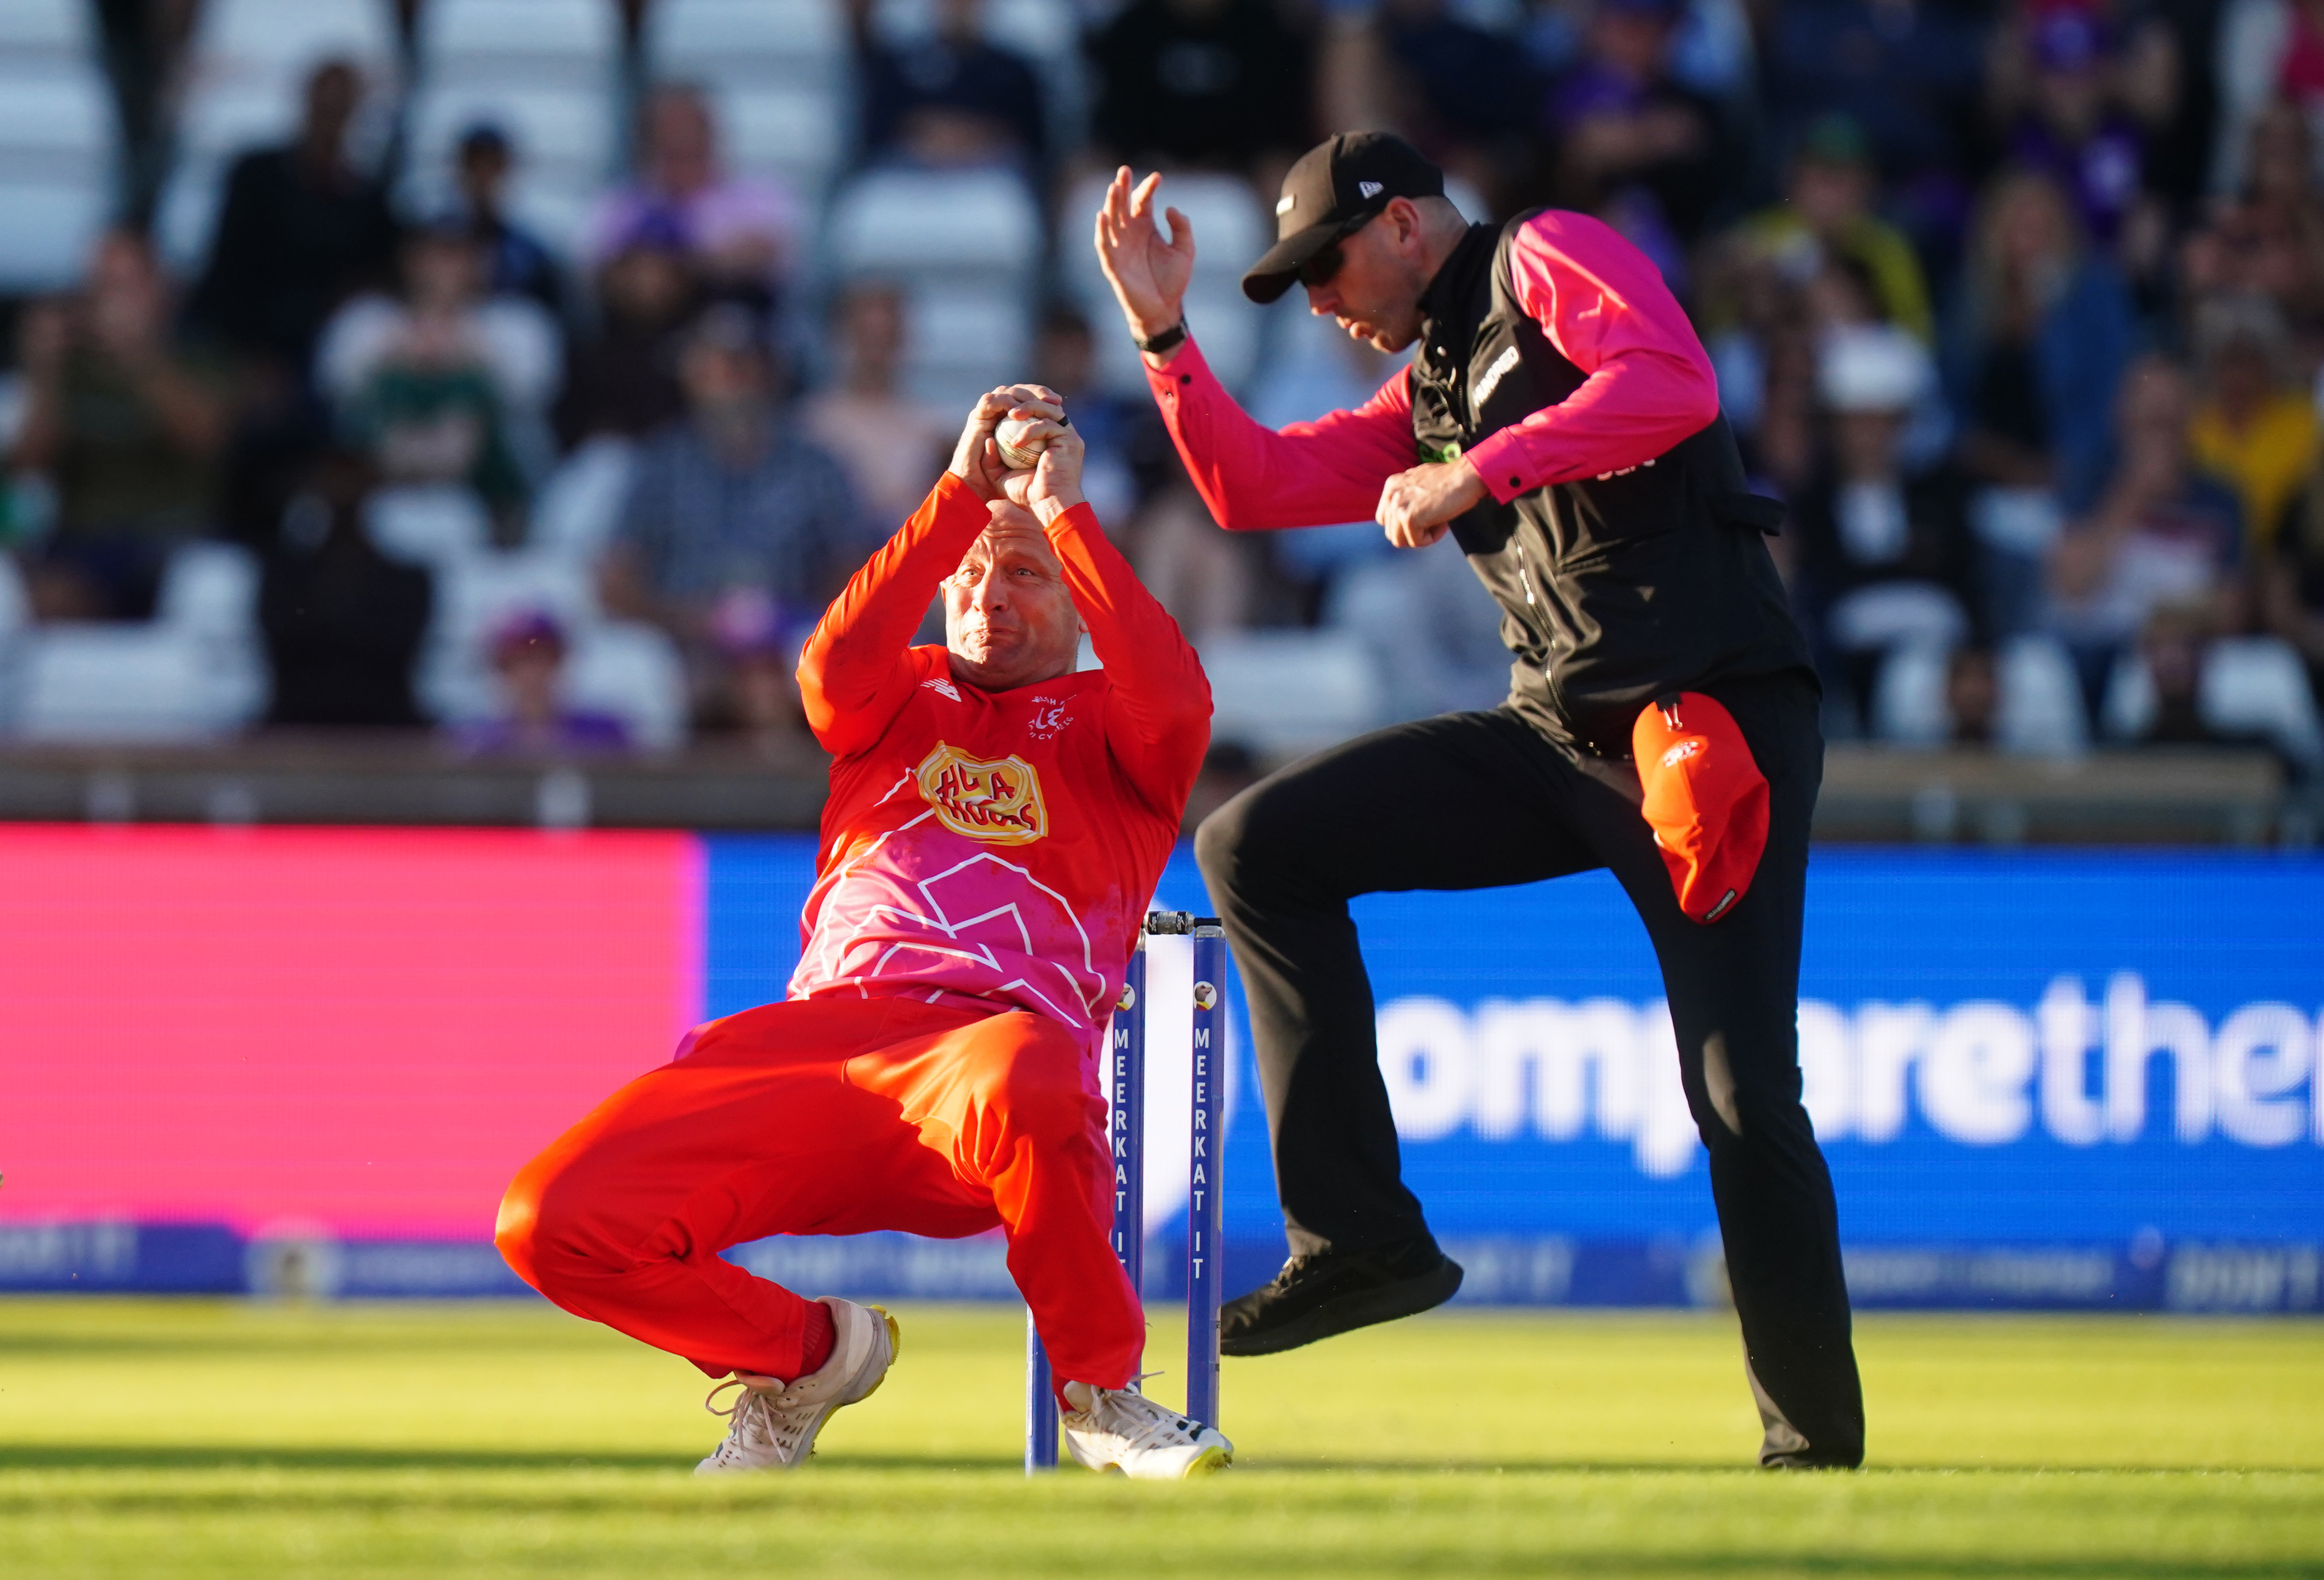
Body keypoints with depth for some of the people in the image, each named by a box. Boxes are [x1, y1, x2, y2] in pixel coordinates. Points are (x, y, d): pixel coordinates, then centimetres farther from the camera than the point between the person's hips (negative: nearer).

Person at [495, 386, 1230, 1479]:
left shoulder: (1108, 723, 23)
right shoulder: (904, 695, 30)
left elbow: (1173, 698, -2)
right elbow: (832, 673, 5)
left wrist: (1063, 509, 2)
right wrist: (964, 490, 2)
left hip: (995, 1032, -3)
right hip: (824, 1022, 3)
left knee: (1017, 1096, -46)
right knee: (551, 1221, -19)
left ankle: (1103, 1392, -17)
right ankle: (807, 1356, 9)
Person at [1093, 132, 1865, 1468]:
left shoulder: (1549, 260, 1)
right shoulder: (1426, 396, 24)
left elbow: (1674, 385, -17)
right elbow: (1254, 485, 23)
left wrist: (1478, 475, -20)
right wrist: (1165, 333, 13)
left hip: (1720, 713, -8)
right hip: (1561, 742, 8)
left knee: (1743, 1091, -12)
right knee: (1258, 845, -1)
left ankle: (1818, 1442, 2)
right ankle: (1362, 1242, -2)